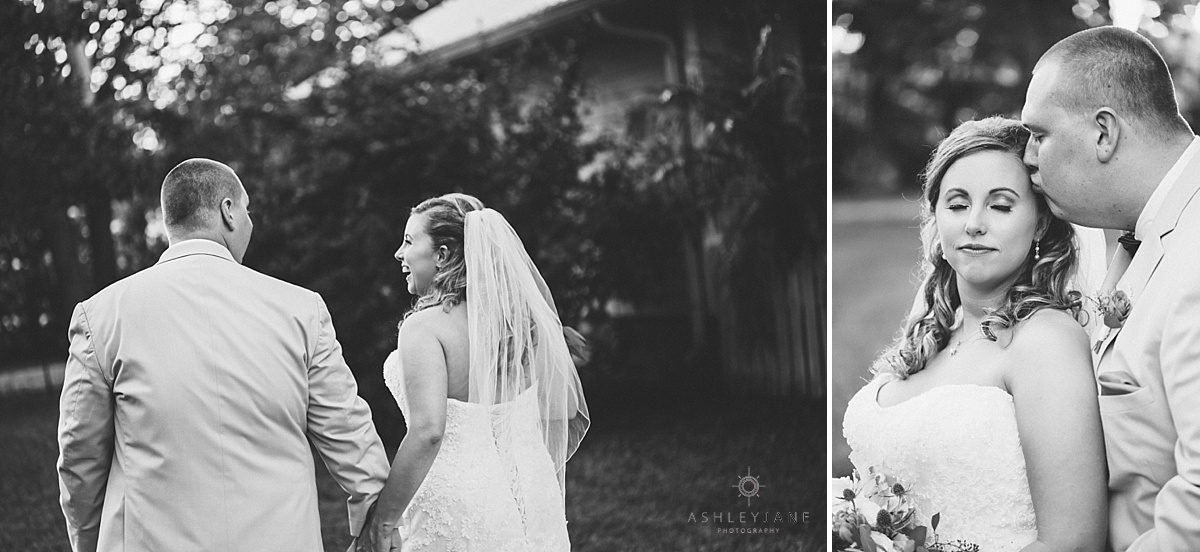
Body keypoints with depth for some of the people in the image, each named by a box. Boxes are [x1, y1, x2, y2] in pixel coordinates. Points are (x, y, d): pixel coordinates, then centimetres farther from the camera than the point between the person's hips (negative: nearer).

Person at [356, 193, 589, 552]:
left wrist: (384, 522, -20)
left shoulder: (424, 327, -16)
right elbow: (569, 416, 7)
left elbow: (427, 430, -27)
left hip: (456, 515, -6)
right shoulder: (521, 319, 2)